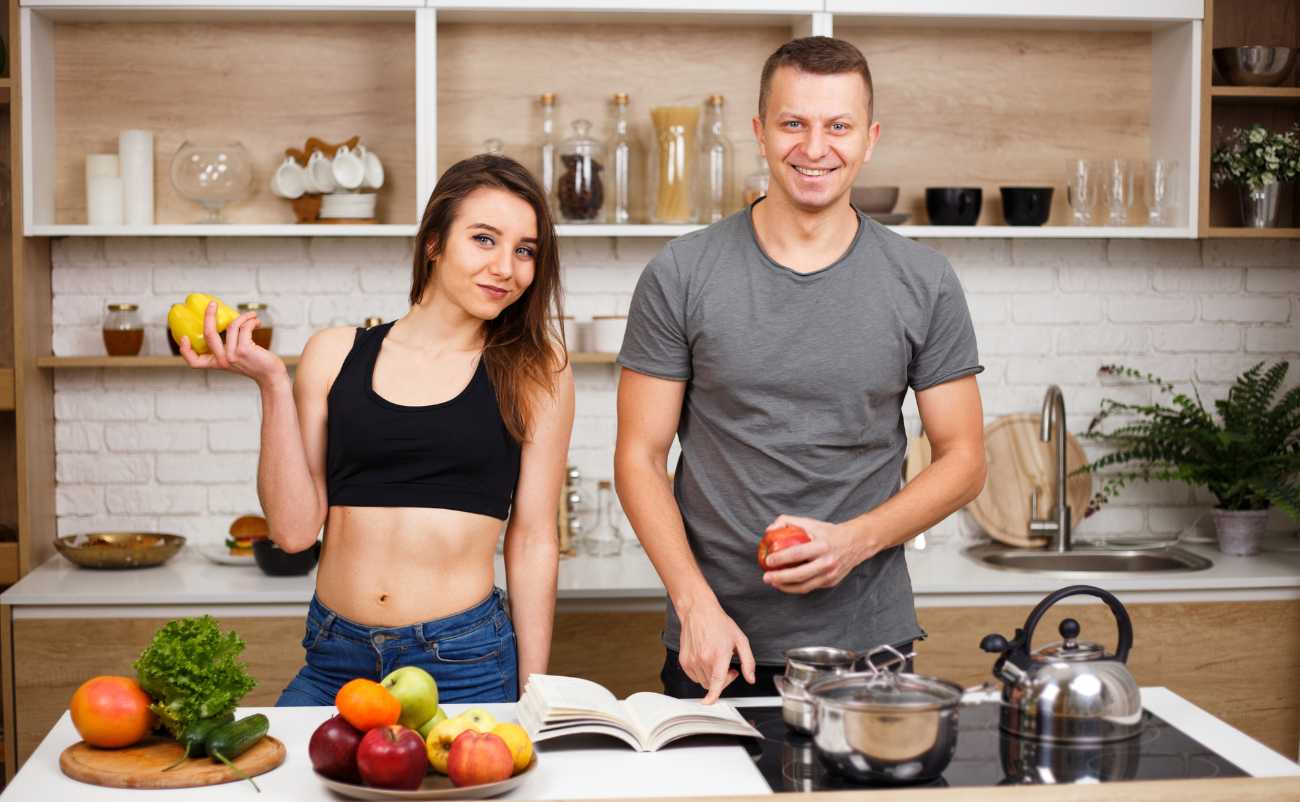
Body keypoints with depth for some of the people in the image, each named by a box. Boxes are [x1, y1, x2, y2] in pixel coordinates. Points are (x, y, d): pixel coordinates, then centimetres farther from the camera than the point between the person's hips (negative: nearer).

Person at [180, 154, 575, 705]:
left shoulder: (535, 370, 1)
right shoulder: (336, 355, 4)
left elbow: (533, 538, 2)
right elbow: (294, 529, 0)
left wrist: (532, 696, 2)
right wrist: (273, 384, -7)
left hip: (464, 665, -1)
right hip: (333, 660, 1)